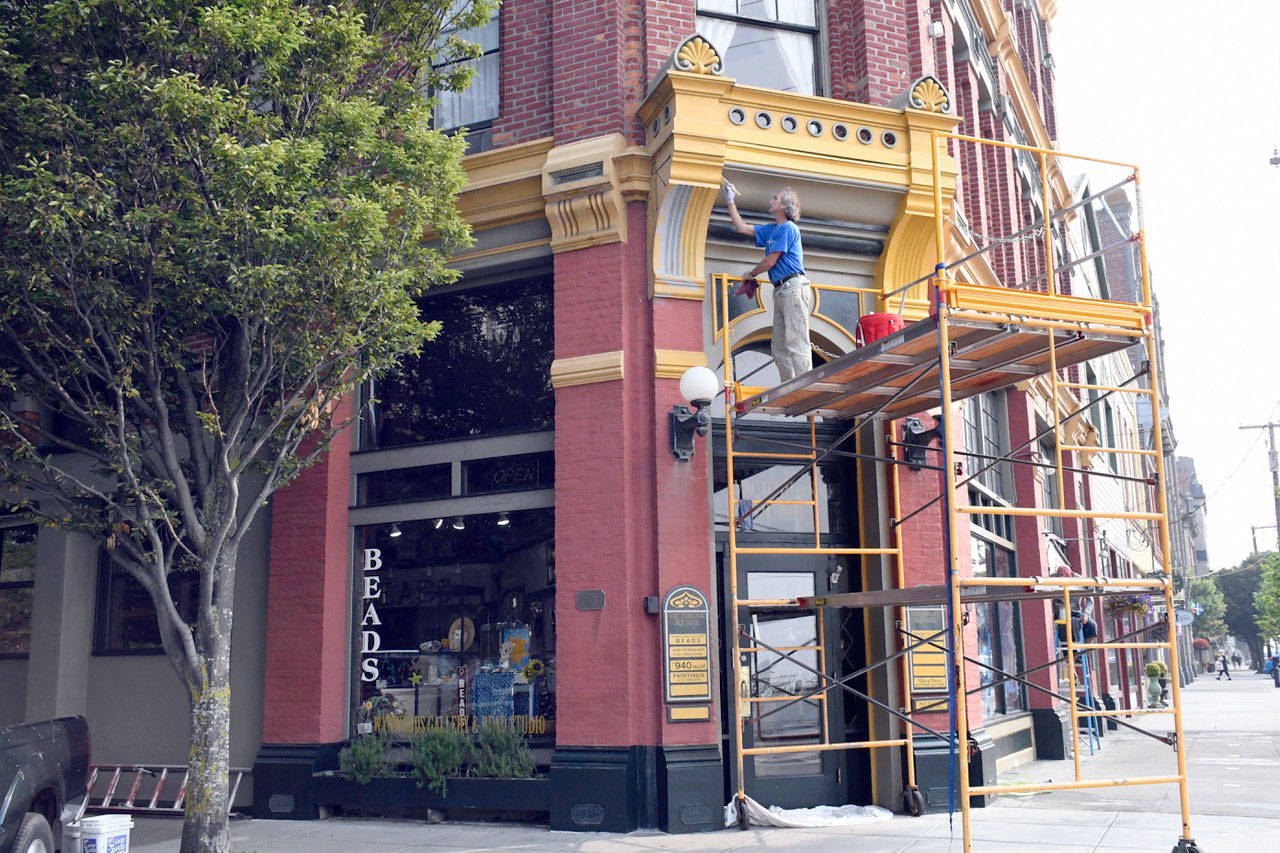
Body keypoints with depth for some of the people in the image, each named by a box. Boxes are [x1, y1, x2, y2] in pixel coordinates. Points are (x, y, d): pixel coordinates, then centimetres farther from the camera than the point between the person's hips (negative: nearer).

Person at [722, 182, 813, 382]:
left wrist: (750, 274, 6)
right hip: (780, 290, 10)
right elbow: (742, 228, 29)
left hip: (794, 288, -10)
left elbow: (770, 262, -10)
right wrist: (730, 202, 29)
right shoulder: (771, 229, 21)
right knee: (779, 346, 6)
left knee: (796, 341, -14)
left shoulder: (787, 228, -7)